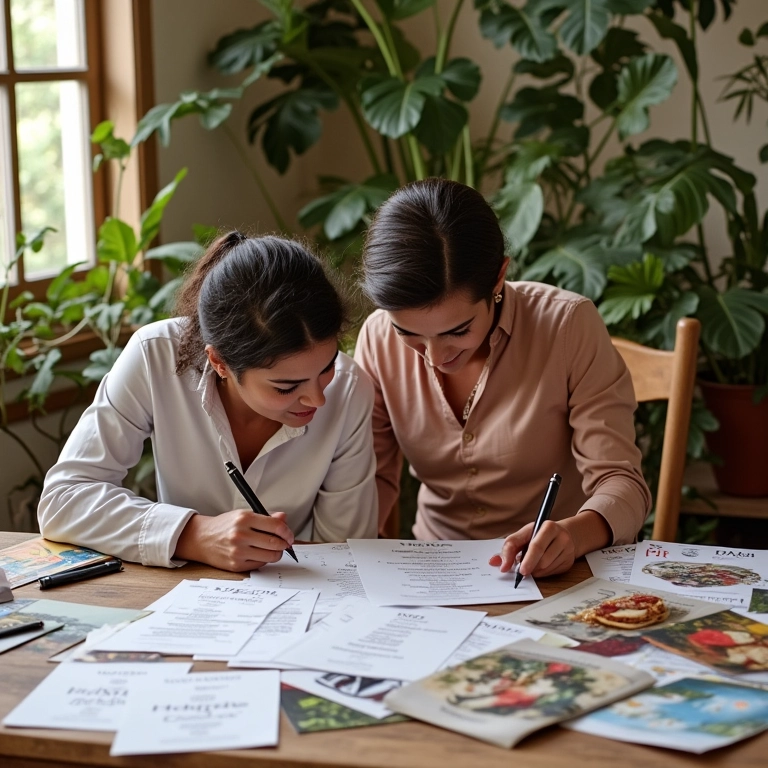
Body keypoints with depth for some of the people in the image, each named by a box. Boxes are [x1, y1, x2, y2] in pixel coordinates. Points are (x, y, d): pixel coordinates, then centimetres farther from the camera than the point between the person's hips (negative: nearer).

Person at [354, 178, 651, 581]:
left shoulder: (569, 326, -15)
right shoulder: (379, 339, -6)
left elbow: (620, 484, -14)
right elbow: (375, 477, 4)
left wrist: (574, 535, -35)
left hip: (561, 576, -1)